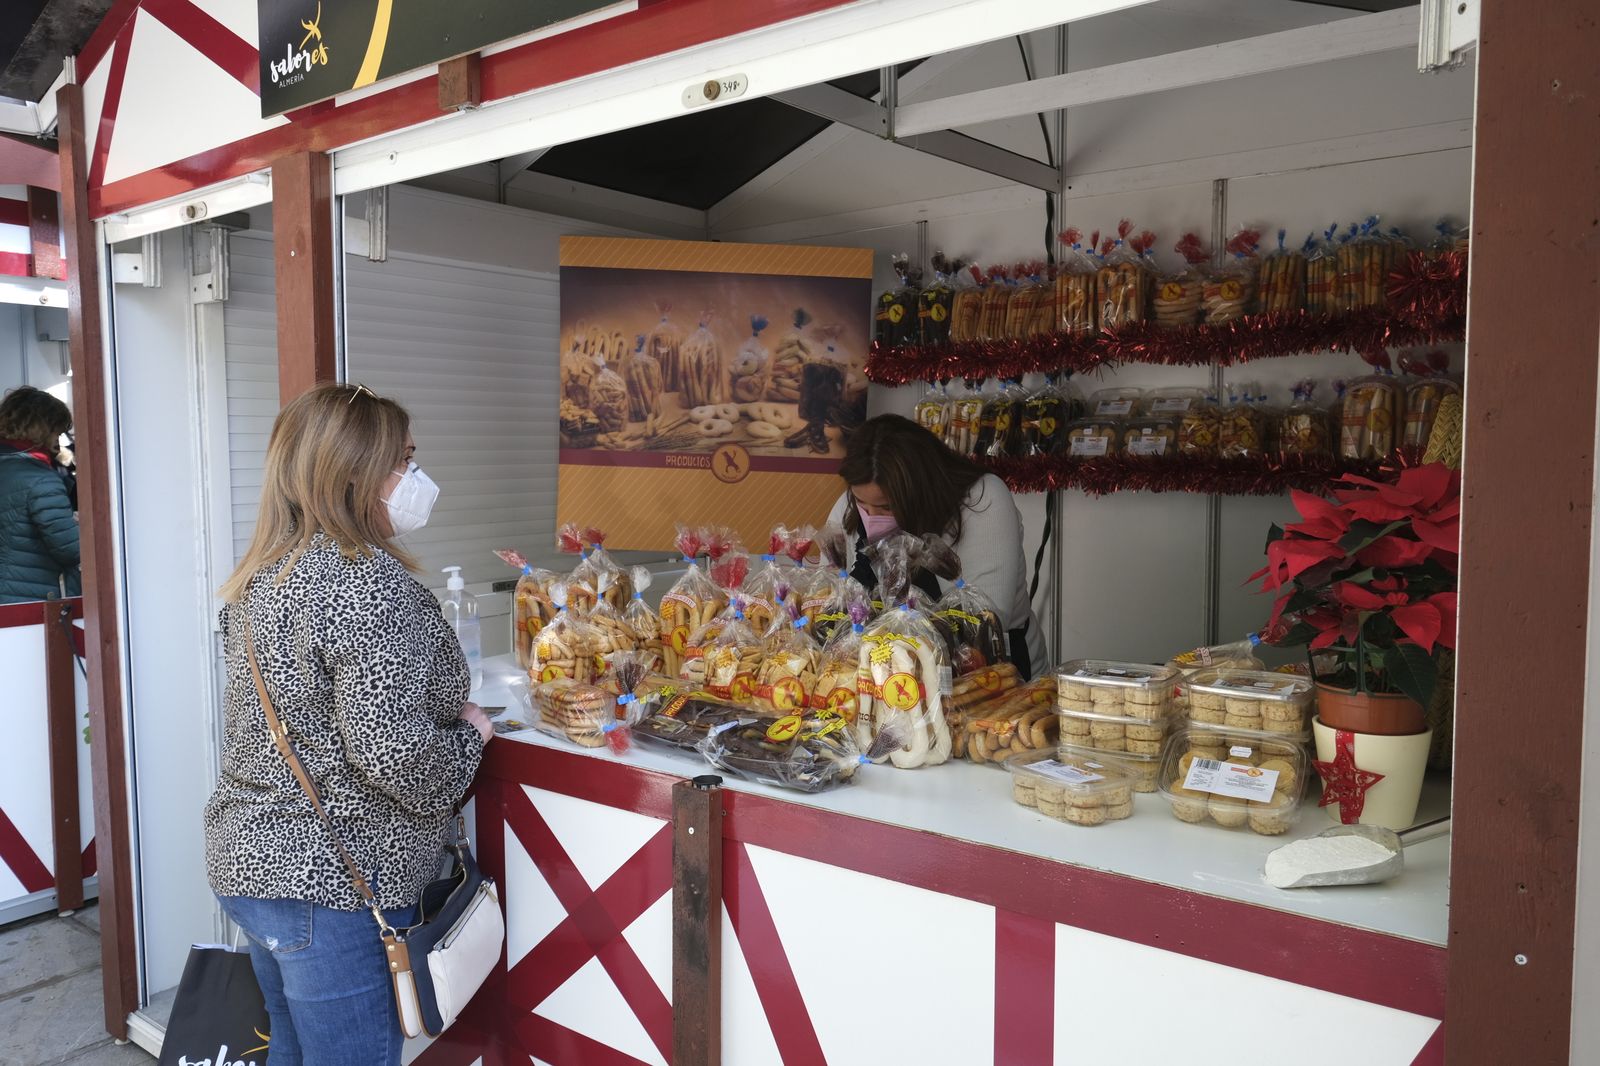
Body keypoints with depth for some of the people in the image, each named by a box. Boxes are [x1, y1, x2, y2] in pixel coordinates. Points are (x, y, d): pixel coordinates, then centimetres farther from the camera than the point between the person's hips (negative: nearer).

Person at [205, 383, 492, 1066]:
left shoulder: (262, 575, 7)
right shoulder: (371, 585, -22)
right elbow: (392, 750, -26)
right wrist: (469, 736, -7)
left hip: (246, 859, 9)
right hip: (335, 887, -9)